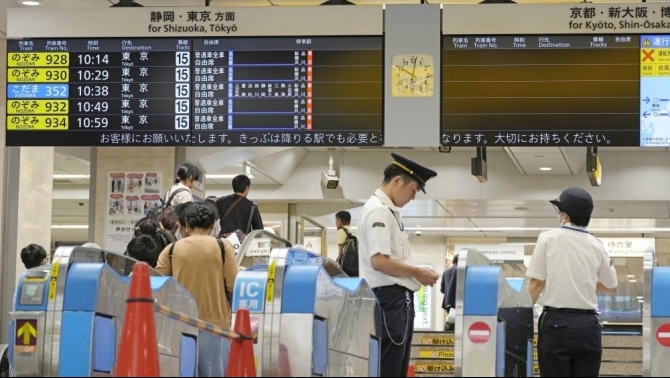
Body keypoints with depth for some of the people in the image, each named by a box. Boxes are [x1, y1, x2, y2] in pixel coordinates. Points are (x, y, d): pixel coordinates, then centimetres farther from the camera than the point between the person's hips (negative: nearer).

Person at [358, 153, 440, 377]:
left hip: (399, 297, 11)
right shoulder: (378, 210, -14)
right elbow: (379, 261, -22)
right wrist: (417, 272, -13)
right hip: (389, 297, -11)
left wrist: (415, 274, 9)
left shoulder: (389, 211, 17)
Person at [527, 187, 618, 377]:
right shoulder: (596, 246, 7)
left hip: (556, 322, -3)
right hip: (588, 325, 3)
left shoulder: (548, 238, -2)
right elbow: (611, 286, 19)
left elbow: (537, 282, -3)